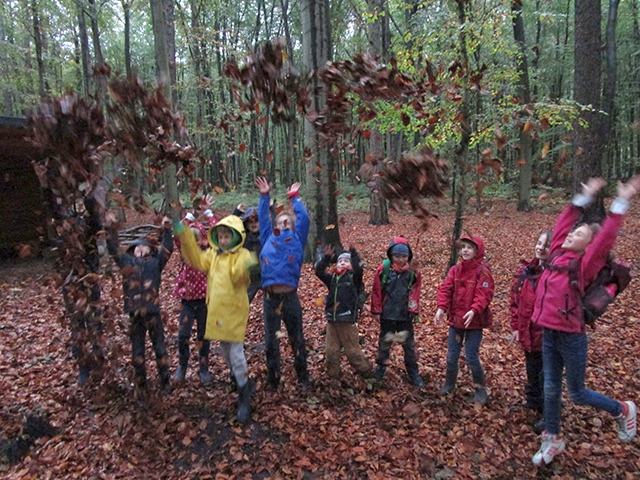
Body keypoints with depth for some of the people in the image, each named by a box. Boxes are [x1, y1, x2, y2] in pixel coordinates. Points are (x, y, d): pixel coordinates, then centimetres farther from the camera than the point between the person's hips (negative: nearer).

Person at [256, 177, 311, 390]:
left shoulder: (296, 239, 13)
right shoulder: (268, 239, 17)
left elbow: (303, 218, 10)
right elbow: (263, 218, 20)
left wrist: (295, 197, 17)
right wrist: (264, 197, 19)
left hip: (290, 296, -1)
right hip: (270, 296, 1)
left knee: (297, 337, 10)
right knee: (271, 339, 9)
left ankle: (303, 377, 23)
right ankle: (273, 378, 23)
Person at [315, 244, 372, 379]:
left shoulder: (353, 278, 0)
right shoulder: (332, 279, 12)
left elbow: (359, 269, -20)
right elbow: (319, 272, 1)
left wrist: (354, 254, -28)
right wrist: (326, 257, -8)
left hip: (347, 321, -5)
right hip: (331, 320, 5)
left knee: (352, 350, 3)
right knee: (331, 350, 9)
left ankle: (365, 370, 23)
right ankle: (333, 374, 24)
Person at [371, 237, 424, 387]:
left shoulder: (413, 272, -5)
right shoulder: (383, 269, -10)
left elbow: (415, 292, 4)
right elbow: (376, 291, -3)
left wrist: (413, 310, -1)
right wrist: (376, 311, 0)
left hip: (405, 316, 1)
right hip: (387, 314, 0)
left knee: (409, 345, 8)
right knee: (384, 342, 17)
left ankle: (413, 372, 25)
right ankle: (381, 367, 37)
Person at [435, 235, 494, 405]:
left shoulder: (483, 270, -9)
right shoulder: (455, 270, 4)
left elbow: (484, 295, -18)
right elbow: (445, 289, -4)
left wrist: (474, 310, -34)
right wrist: (441, 307, -19)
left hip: (474, 321, -4)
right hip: (455, 320, 5)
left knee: (472, 358, -1)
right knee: (452, 356, 13)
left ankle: (480, 389, 21)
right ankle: (449, 384, 34)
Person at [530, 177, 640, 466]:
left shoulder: (585, 266, -10)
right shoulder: (557, 255, 3)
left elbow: (606, 237, -20)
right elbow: (563, 223, 11)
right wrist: (586, 197, 16)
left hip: (572, 338, -5)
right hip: (548, 335, 5)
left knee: (577, 394, 11)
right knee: (551, 389, 13)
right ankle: (552, 439, 30)